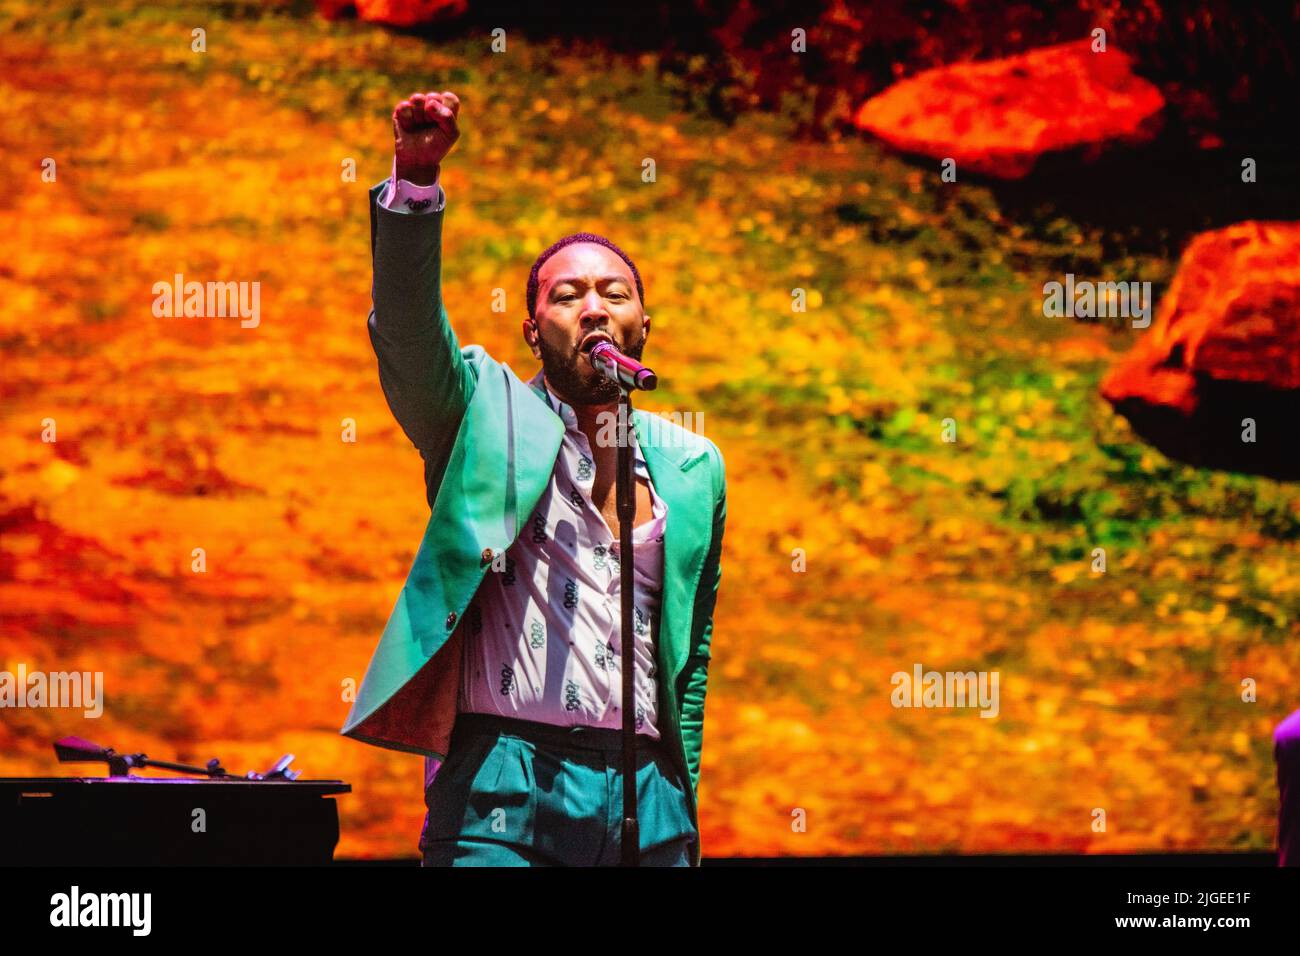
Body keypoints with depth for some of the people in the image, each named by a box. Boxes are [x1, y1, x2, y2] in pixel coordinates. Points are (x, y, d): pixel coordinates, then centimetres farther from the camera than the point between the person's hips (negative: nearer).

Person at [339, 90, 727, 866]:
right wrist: (416, 178, -25)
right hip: (507, 789, -4)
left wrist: (683, 806, 19)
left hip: (648, 797, 4)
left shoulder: (694, 468, 17)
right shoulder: (488, 414, 8)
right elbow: (409, 331, -11)